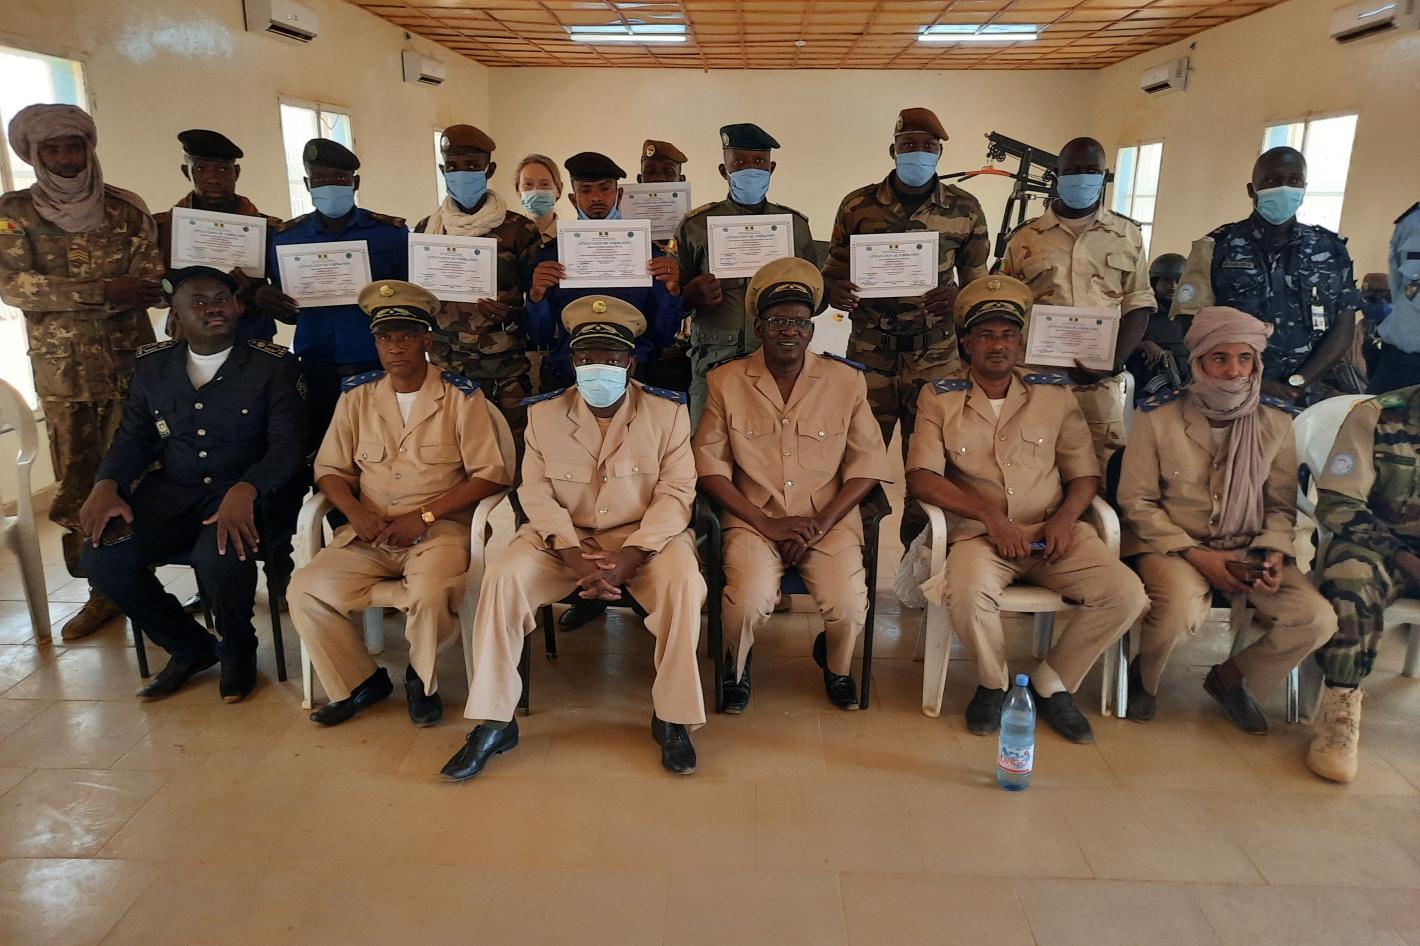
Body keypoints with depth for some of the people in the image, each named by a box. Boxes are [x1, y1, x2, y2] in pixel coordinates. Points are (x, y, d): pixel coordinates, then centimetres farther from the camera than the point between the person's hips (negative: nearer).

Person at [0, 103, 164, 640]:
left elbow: (151, 287, -2)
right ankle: (102, 592, 14)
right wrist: (104, 290, -19)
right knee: (76, 486, 4)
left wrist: (60, 297, -13)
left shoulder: (127, 209, 6)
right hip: (63, 373, 0)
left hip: (131, 363, 0)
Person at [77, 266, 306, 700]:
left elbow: (288, 444, -11)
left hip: (242, 494, -4)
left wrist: (244, 491, -30)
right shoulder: (153, 365, 11)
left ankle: (237, 649, 1)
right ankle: (190, 647, 5)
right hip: (170, 491, 5)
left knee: (220, 558, -35)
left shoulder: (272, 365, -4)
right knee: (102, 556, -21)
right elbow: (132, 437, 15)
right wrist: (106, 485, -7)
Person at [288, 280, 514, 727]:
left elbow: (491, 473, -5)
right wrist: (355, 511, -9)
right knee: (306, 590, -18)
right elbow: (330, 468, 13)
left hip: (439, 529, -4)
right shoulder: (356, 395, 12)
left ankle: (421, 678, 1)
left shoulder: (461, 396, 0)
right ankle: (358, 682, 6)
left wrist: (425, 515, -14)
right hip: (368, 533, 4)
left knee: (430, 593, -34)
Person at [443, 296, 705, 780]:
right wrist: (575, 558, -19)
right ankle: (493, 722, -13)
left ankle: (673, 719, -15)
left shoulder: (667, 412, -2)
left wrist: (628, 560, -22)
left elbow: (676, 492, -8)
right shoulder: (543, 413, 3)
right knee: (503, 575, -25)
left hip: (645, 536, -1)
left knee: (683, 581, -32)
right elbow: (536, 493, -2)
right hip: (566, 538, 2)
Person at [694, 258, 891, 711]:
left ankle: (836, 664, 17)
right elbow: (710, 466, -2)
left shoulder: (847, 380, 2)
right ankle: (737, 665, 10)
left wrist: (820, 524, -11)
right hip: (754, 518, -1)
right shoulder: (726, 381, 1)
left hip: (829, 518, 1)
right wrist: (768, 523, -12)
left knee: (849, 606, -22)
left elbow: (868, 464, 2)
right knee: (751, 598, -28)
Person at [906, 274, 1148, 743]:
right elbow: (920, 477, -6)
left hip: (1050, 531, 3)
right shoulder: (939, 398, 5)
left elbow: (1085, 474, 12)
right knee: (968, 595, -35)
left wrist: (1065, 517, -10)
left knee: (1126, 594, -20)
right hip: (979, 531, -2)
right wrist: (989, 514, -16)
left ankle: (1052, 683, 4)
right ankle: (993, 683, -1)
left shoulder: (1055, 394, 11)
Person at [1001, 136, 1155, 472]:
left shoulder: (1127, 235, 10)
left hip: (1100, 381, 1)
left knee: (1105, 468, -1)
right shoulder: (1025, 237, 8)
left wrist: (1115, 361, -8)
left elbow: (1138, 305, 8)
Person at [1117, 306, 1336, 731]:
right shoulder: (1158, 416, -8)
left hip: (1249, 548, 4)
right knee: (1182, 608, -35)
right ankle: (1143, 679, 1)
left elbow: (1281, 505, 10)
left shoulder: (1276, 421, 1)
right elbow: (1136, 501, -6)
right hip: (1171, 544, -4)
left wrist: (1274, 553, -10)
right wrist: (1196, 555, -15)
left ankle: (1232, 679, 13)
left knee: (1317, 619, -17)